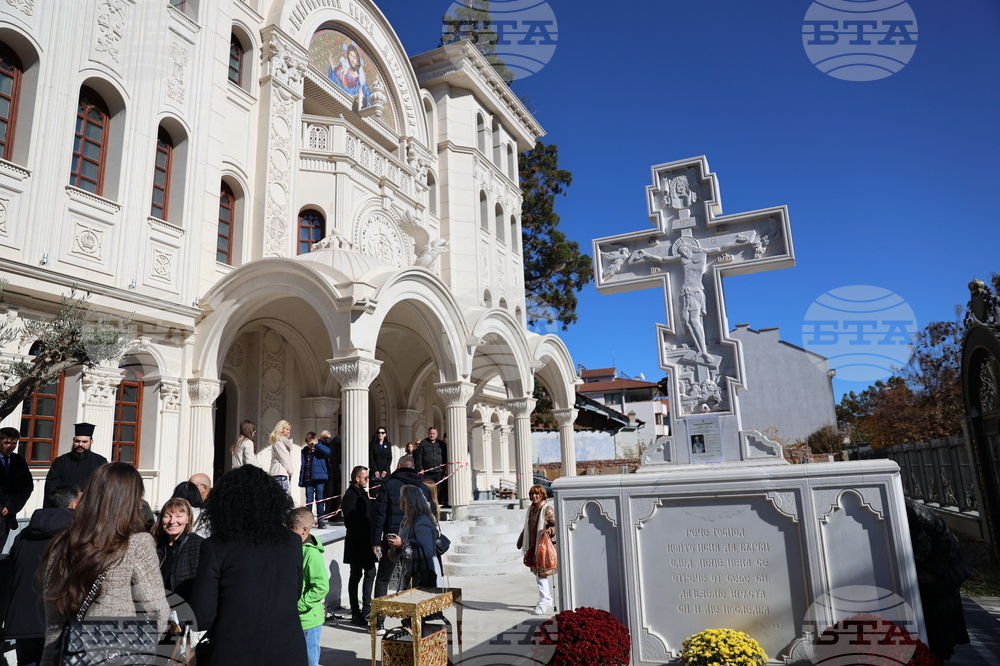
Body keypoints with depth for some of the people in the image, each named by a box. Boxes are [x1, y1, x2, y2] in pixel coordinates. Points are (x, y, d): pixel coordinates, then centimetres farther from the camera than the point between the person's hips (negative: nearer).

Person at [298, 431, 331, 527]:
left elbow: (327, 451, -25)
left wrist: (316, 445, -18)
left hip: (319, 479, -3)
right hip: (308, 479, 3)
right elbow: (303, 466, 14)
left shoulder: (320, 449, -1)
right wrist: (301, 480, 11)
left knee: (319, 499, 3)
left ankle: (320, 520, 8)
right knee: (309, 500, 7)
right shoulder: (305, 451, 11)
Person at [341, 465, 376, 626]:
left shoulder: (362, 493, 14)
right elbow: (350, 522, -22)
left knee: (370, 573, 14)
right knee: (356, 576, -1)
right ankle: (356, 614, 7)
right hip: (357, 544, -9)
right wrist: (363, 539, -22)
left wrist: (371, 539, 10)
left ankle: (366, 609, 26)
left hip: (366, 543, 9)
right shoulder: (350, 496, -15)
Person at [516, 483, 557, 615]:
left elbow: (556, 524, -15)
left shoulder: (547, 510, -9)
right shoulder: (531, 509, 13)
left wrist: (551, 530, -35)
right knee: (538, 574, 13)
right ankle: (548, 598, 28)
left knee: (541, 574, -11)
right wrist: (520, 541, 30)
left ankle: (543, 602, -5)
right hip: (533, 547, 8)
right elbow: (526, 528, 24)